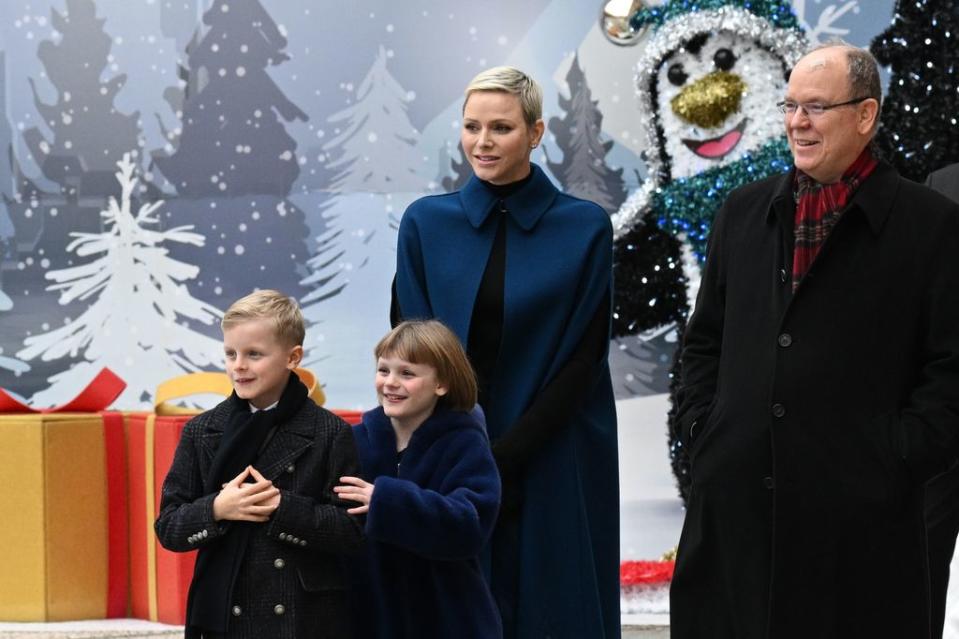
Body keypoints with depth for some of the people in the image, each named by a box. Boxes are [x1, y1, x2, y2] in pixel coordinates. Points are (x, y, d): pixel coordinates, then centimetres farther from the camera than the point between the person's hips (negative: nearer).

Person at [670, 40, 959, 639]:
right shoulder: (745, 212, 13)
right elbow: (705, 338, 20)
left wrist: (900, 459, -11)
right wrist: (702, 428, 8)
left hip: (860, 510, -4)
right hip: (737, 496, 4)